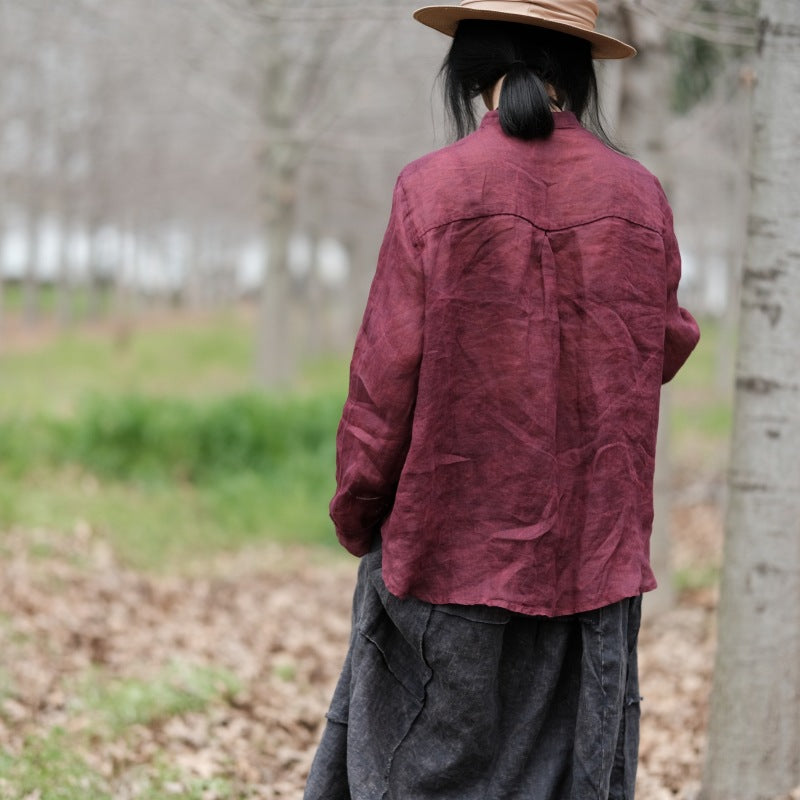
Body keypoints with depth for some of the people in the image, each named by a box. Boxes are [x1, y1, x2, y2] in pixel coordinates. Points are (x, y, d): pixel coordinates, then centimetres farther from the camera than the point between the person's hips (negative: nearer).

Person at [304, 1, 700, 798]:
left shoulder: (433, 190, -10)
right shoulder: (638, 197, 0)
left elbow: (386, 381, -8)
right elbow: (664, 350, 13)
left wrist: (357, 517, 5)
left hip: (449, 549, -3)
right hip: (593, 555, 3)